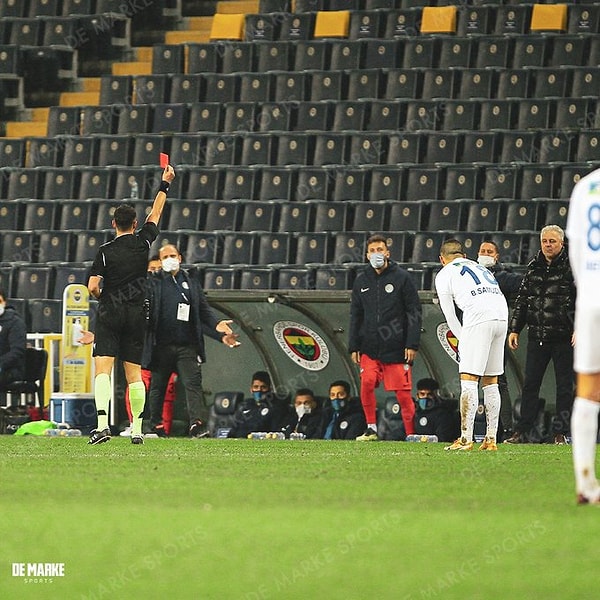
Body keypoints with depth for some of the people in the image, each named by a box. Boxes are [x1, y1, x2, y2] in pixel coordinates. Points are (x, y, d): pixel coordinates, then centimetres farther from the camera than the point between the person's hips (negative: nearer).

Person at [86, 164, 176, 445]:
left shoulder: (105, 251, -5)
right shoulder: (143, 241, 1)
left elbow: (93, 287, -8)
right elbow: (155, 213, 16)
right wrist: (165, 183, 27)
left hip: (110, 315, -3)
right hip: (136, 314, 3)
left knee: (102, 369, -10)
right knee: (134, 373, 9)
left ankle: (102, 424, -27)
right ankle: (137, 429, 10)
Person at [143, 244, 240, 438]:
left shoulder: (192, 283, 16)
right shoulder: (153, 283, 8)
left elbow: (204, 310, 16)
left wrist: (216, 324, -2)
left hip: (187, 346, 1)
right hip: (161, 347, -1)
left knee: (193, 384, -12)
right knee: (158, 386, 8)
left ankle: (197, 423, -22)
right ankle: (156, 424, 20)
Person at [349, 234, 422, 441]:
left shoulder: (402, 277, -1)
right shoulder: (361, 280, 10)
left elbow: (414, 313, -2)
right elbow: (355, 316, 15)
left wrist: (412, 344, -8)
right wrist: (354, 346, 8)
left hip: (396, 347, -3)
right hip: (369, 346, 3)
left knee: (403, 392, -3)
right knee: (367, 383, -14)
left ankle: (411, 433, 6)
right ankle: (371, 428, 0)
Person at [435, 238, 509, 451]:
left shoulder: (444, 275, 15)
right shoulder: (481, 268, 32)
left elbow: (450, 317, 11)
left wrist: (462, 339, 19)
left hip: (478, 318, -6)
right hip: (502, 316, 6)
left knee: (468, 380, -6)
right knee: (490, 381, 14)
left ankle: (466, 439, -13)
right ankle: (491, 439, 13)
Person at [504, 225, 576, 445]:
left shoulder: (572, 267, -3)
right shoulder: (533, 267, 12)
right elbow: (522, 300, 17)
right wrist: (514, 329, 12)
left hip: (564, 337, -4)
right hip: (537, 336, 4)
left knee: (564, 386, 1)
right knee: (530, 384, 4)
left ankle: (560, 433, 6)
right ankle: (522, 431, 8)